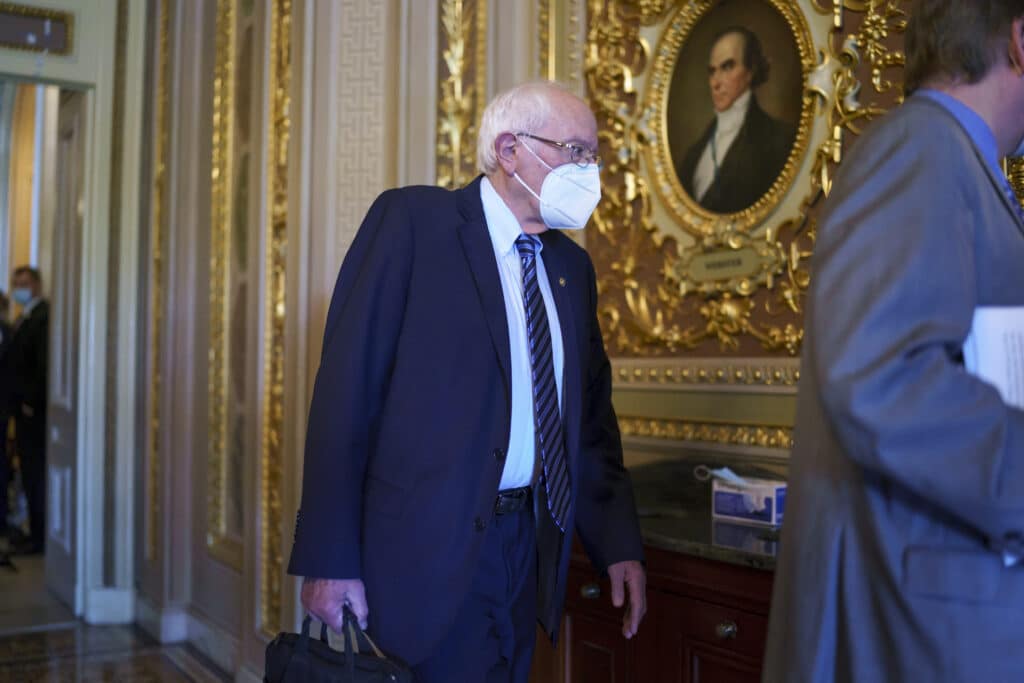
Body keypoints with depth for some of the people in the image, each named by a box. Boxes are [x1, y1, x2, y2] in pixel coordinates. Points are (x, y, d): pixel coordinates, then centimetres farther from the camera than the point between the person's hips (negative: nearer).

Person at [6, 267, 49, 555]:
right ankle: (37, 531, 20)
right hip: (24, 407, 9)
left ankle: (39, 536, 3)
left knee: (36, 474, -4)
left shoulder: (44, 316, -13)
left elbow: (45, 363, -20)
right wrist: (18, 401, 10)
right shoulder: (25, 317, 17)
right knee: (30, 473, 12)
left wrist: (31, 402, -16)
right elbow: (18, 362, 17)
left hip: (34, 410, -9)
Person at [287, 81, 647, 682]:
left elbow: (592, 414, 16)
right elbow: (346, 390, -13)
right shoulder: (412, 220, -8)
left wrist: (619, 543, 9)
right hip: (426, 545, -6)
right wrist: (331, 559, -16)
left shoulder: (572, 266, 11)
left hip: (526, 544, 6)